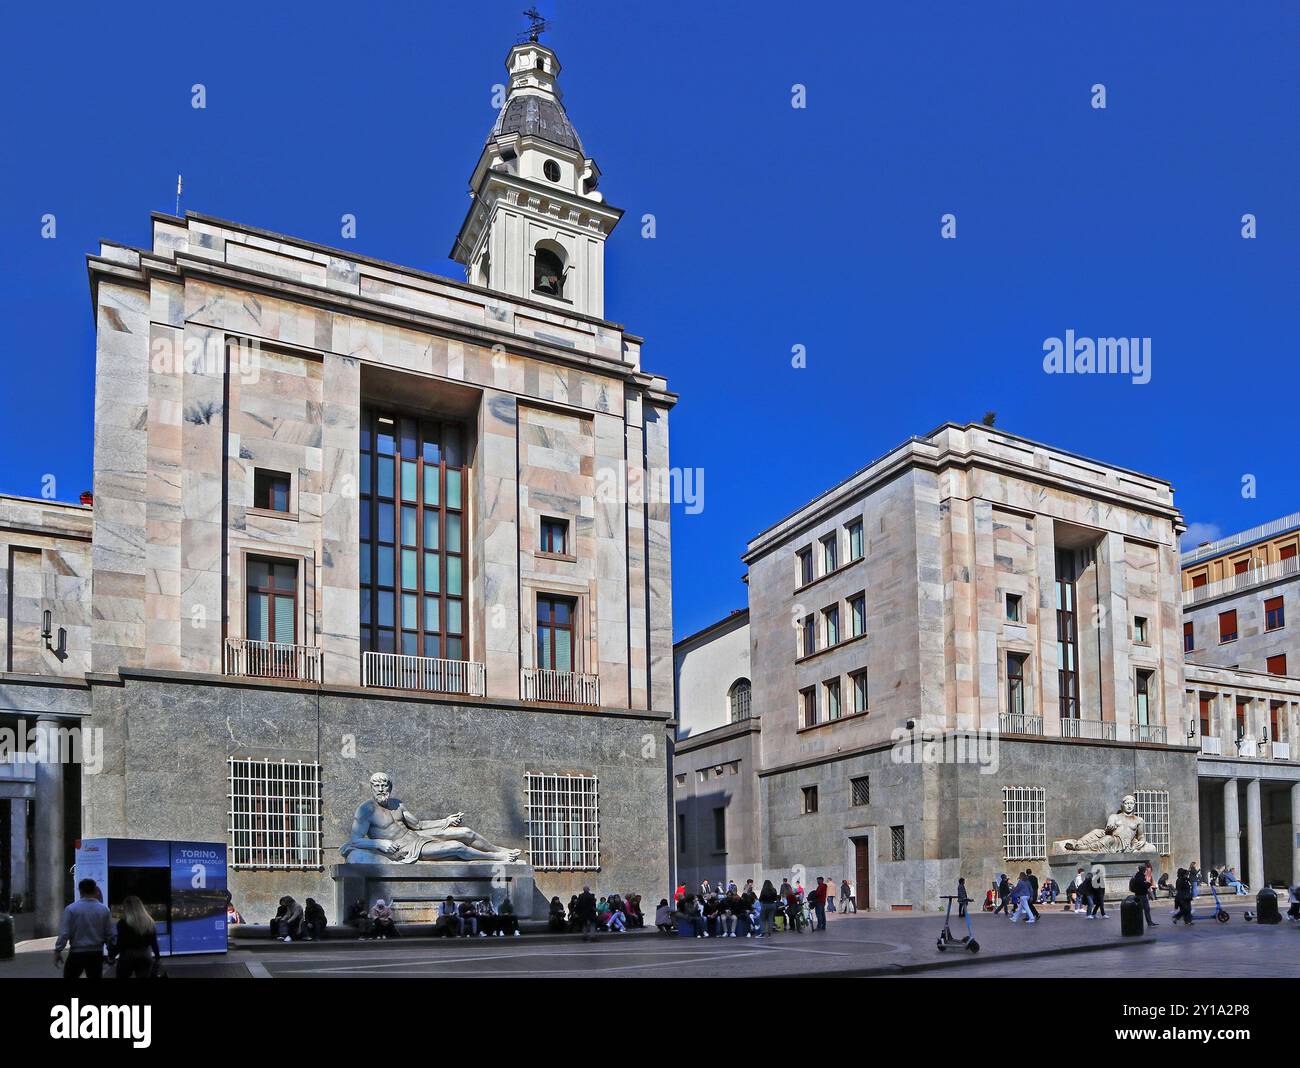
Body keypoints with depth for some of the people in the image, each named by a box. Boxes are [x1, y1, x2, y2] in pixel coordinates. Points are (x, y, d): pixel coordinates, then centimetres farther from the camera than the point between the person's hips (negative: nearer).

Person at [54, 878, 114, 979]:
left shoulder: (71, 909, -9)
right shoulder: (104, 909, -1)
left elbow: (64, 933, -11)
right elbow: (109, 934, 3)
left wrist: (58, 951, 1)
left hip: (76, 953, -2)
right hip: (96, 954, 2)